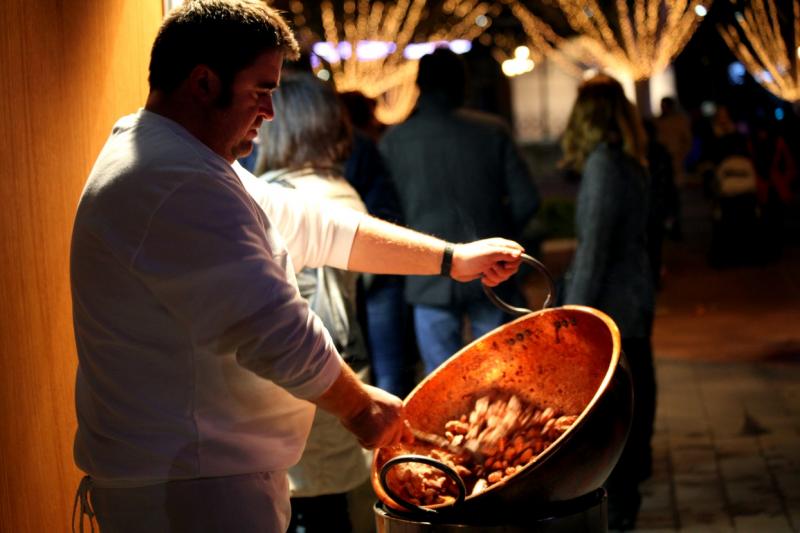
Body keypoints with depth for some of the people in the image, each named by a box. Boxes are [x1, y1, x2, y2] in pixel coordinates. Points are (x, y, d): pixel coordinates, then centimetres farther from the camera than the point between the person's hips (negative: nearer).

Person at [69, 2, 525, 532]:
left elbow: (311, 227, 17)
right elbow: (277, 333, -23)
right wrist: (359, 406, -6)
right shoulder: (179, 189, -23)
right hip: (190, 490, -11)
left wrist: (452, 258, 16)